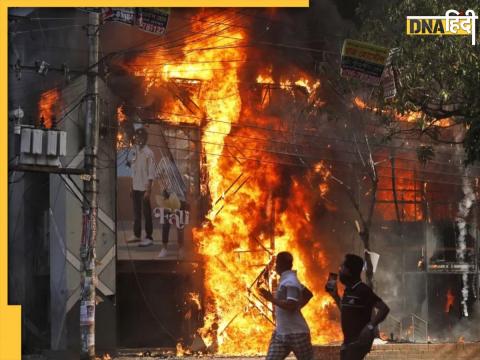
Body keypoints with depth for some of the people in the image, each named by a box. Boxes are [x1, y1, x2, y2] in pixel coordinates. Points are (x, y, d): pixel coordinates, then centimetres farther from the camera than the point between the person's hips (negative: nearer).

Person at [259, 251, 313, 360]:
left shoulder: (290, 282, -18)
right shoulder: (286, 280, 13)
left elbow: (291, 306, -29)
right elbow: (308, 294, 24)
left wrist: (272, 299, -26)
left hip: (296, 333, -10)